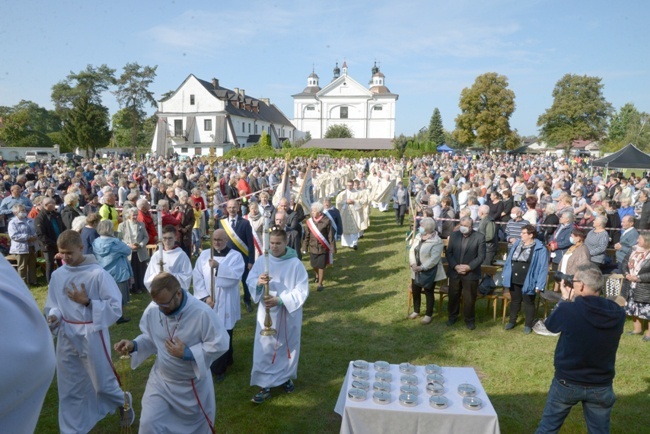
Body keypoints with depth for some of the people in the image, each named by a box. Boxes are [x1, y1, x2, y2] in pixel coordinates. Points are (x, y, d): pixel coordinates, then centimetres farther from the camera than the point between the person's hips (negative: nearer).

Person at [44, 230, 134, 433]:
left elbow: (115, 307, -15)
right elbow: (52, 305, 9)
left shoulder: (98, 274, -16)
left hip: (92, 336, -4)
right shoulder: (57, 275, -1)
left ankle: (124, 400, 40)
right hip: (67, 338, 4)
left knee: (103, 384, 9)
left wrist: (87, 302, -22)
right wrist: (53, 316, -12)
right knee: (69, 390, 16)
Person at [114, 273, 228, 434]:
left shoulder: (202, 313, -28)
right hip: (161, 380, 3)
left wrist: (187, 354, -27)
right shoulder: (152, 310, -16)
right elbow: (150, 338, 1)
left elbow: (219, 345, -21)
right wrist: (134, 345, -19)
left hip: (193, 383, -2)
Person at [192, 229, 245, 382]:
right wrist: (205, 296, -11)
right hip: (207, 303, 3)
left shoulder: (235, 256, -3)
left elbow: (235, 276, -17)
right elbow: (197, 277, -1)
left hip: (225, 304, -3)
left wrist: (218, 266, -27)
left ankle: (219, 368, 17)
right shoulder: (204, 255, 5)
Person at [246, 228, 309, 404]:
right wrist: (258, 282, -28)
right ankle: (265, 385, 14)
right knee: (264, 349, 2)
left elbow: (302, 291, -15)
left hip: (289, 313, -1)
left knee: (288, 346, 16)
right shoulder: (261, 261, -5)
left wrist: (280, 300, -25)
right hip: (266, 312, 1)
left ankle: (286, 377, 39)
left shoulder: (295, 264, -14)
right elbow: (250, 281, -4)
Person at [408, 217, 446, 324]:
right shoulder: (418, 236, 3)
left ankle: (429, 315, 25)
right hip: (417, 271, 7)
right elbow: (412, 250, 2)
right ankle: (416, 311, 37)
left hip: (429, 272, -7)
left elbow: (434, 259, -25)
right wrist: (413, 264, -13)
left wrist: (422, 268, -26)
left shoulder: (437, 242, -20)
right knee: (415, 291, 16)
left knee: (428, 293, 7)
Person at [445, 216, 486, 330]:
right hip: (454, 272, 3)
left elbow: (481, 256, -8)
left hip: (471, 273, -3)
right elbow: (449, 252, 2)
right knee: (453, 296, 13)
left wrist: (469, 267, -17)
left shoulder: (479, 237, -7)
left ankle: (469, 319, 24)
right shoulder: (454, 235, 3)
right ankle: (453, 315, 33)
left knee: (469, 298, 6)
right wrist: (455, 266, -11)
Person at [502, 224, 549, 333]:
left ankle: (528, 325, 25)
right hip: (514, 280, 5)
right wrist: (505, 275, 10)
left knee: (528, 303, 11)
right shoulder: (517, 244, 4)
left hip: (528, 282, -5)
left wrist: (539, 284, -16)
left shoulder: (540, 249, -13)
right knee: (515, 301, 18)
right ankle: (512, 321, 32)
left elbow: (543, 268, -14)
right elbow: (509, 260, 11)